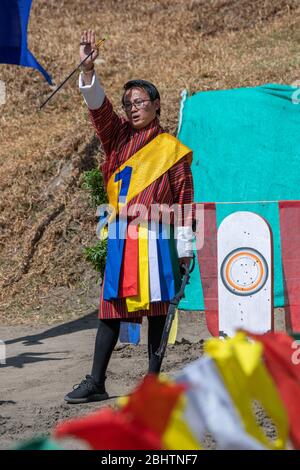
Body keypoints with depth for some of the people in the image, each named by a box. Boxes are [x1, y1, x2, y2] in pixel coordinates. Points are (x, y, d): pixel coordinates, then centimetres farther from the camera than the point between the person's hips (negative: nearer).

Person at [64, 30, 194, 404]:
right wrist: (88, 69, -16)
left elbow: (183, 200, 2)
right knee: (112, 306, 2)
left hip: (155, 239, -3)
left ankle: (154, 378, 9)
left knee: (156, 306, 2)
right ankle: (96, 382, 2)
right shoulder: (118, 137, 12)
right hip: (121, 237, 3)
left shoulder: (172, 149, 3)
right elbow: (98, 107, -1)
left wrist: (184, 248, -2)